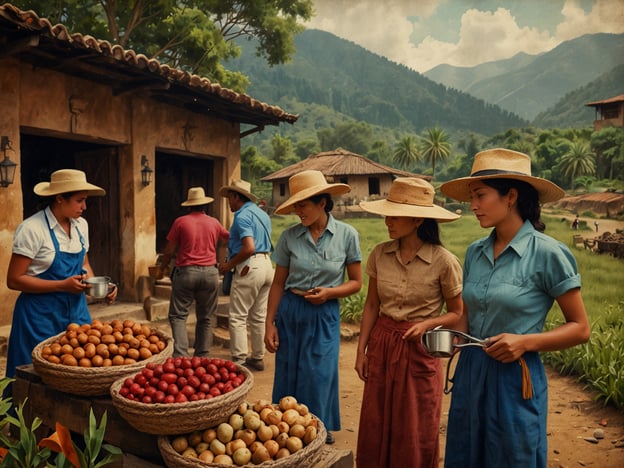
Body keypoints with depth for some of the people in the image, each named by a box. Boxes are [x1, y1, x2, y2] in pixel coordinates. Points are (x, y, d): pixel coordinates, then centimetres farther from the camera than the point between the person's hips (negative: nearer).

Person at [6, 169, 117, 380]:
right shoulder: (32, 229, -14)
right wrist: (63, 285, -20)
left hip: (77, 310, 6)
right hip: (42, 315, -5)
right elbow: (14, 280, -13)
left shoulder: (81, 225, 4)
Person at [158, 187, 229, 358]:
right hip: (210, 273, 2)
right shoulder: (214, 223, 5)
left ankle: (180, 355, -7)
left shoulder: (181, 222, -1)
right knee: (206, 318, 11)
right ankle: (201, 357, 13)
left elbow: (170, 250, 2)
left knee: (178, 315, 5)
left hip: (185, 272, -2)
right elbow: (230, 239, 21)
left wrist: (162, 268, 18)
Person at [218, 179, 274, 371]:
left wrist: (229, 265, -11)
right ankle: (258, 358, 22)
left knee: (237, 317, -2)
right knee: (259, 317, 14)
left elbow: (249, 248, -23)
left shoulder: (242, 216, -11)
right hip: (267, 264, 9)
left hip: (249, 268, -9)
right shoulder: (262, 214, 17)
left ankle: (239, 360, 0)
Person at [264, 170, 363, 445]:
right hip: (289, 313, 2)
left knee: (318, 381, 3)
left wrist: (329, 292, -17)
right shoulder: (289, 236, -3)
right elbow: (278, 283, 3)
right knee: (287, 379, 10)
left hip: (324, 316, -2)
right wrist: (269, 324, 0)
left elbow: (356, 282, 1)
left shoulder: (347, 235, -7)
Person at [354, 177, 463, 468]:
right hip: (381, 345, 4)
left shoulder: (444, 261, -15)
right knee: (376, 428, 14)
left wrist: (427, 324, -20)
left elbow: (457, 314, -2)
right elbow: (371, 305, 5)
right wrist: (361, 350, 3)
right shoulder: (380, 254, -4)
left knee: (416, 433, 11)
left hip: (419, 349, -3)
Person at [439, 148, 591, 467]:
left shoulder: (547, 253, -13)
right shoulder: (475, 252, 2)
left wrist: (525, 342, -20)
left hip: (515, 379, -5)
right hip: (469, 373, 5)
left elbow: (580, 328, -7)